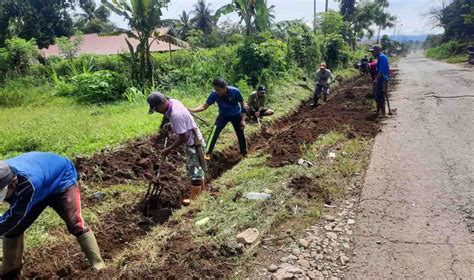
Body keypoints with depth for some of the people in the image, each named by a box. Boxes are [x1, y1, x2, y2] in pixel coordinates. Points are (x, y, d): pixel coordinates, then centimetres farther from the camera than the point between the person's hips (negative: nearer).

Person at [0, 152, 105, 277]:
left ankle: (98, 267, -6)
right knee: (11, 227, 2)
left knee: (75, 223, -17)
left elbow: (15, 216, -35)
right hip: (40, 188, 6)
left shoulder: (27, 183, -47)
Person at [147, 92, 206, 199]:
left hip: (193, 143, -10)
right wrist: (170, 124, 0)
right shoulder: (173, 102, -3)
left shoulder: (176, 114, -32)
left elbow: (183, 137, -27)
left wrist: (168, 149, -17)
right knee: (197, 169, 23)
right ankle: (200, 192, 39)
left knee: (194, 172, 0)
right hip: (192, 141, 10)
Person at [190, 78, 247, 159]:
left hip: (236, 115, 0)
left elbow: (242, 105, -15)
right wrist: (191, 110, -37)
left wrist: (243, 120, -14)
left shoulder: (235, 91, -29)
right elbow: (204, 106, -22)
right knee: (214, 131, -19)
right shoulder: (214, 94, -26)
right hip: (223, 115, 0)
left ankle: (244, 154, 30)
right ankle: (207, 154, -16)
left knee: (240, 134, 9)